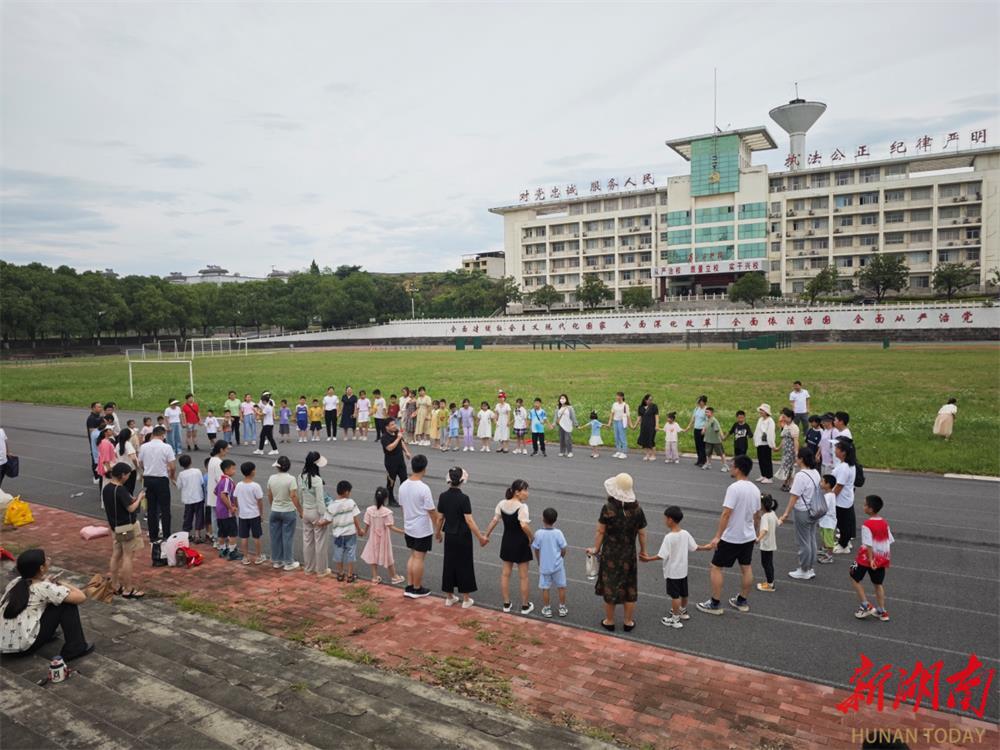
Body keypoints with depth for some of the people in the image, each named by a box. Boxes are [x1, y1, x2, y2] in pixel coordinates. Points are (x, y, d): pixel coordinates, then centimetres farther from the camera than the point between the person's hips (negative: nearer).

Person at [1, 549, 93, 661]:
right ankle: (75, 648, -1)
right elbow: (81, 597, -11)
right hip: (25, 646, -8)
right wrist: (61, 584, 4)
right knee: (67, 604, -1)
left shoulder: (15, 583, 7)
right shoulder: (45, 588, -12)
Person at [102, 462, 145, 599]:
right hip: (127, 527, -9)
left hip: (114, 526, 9)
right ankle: (128, 590, 2)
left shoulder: (106, 488, 5)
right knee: (127, 557, -3)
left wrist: (132, 499, 9)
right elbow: (131, 508, -21)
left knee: (116, 555, 14)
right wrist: (139, 499, -5)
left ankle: (115, 586, 23)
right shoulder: (120, 490, -23)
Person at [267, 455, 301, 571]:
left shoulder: (271, 478, -4)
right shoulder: (291, 479, -18)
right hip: (288, 512, -4)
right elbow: (294, 496, -20)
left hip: (274, 511, 4)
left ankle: (276, 561, 25)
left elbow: (269, 496, 6)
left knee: (275, 537, 14)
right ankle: (288, 563, 13)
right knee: (288, 537, 5)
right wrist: (300, 511, -11)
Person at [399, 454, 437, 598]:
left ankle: (409, 587, 24)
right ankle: (417, 589, 16)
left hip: (408, 528, 7)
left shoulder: (403, 486, -2)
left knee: (413, 556, 19)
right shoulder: (424, 488, -23)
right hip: (423, 530, -6)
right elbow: (432, 511, -17)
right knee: (419, 558, 5)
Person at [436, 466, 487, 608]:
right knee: (464, 565, 8)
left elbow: (440, 518, 2)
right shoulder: (463, 498, -20)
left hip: (449, 536, 4)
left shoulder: (443, 496, -6)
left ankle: (449, 597, 26)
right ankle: (466, 599, 18)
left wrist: (437, 533, 19)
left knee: (449, 564, 15)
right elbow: (469, 521, -20)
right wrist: (480, 537, -12)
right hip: (463, 537, -4)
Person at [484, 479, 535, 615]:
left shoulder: (502, 504, -4)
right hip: (520, 543, -5)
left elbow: (494, 520, -2)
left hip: (507, 542, 6)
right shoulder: (522, 506, -22)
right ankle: (525, 606, 22)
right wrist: (531, 537, -17)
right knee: (523, 576, 10)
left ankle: (506, 604, 27)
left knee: (505, 573, 17)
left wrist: (486, 535, 8)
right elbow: (524, 525, -32)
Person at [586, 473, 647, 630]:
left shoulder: (607, 508, -20)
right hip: (629, 555, 2)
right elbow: (642, 534, -4)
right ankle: (628, 621, 29)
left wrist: (596, 549, 4)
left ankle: (609, 621, 29)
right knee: (629, 588, 18)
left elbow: (600, 532, -11)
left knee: (609, 587, 15)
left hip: (610, 554, -1)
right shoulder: (637, 510, -13)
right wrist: (643, 550, 13)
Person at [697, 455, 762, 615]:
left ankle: (715, 604, 8)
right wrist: (756, 533, 28)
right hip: (749, 536, 8)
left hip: (731, 538, -8)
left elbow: (726, 514, -25)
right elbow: (757, 515, 13)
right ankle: (742, 601, 31)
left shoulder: (734, 488, -22)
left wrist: (717, 536, -21)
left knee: (715, 567, 3)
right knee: (746, 568, 18)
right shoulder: (755, 489, 3)